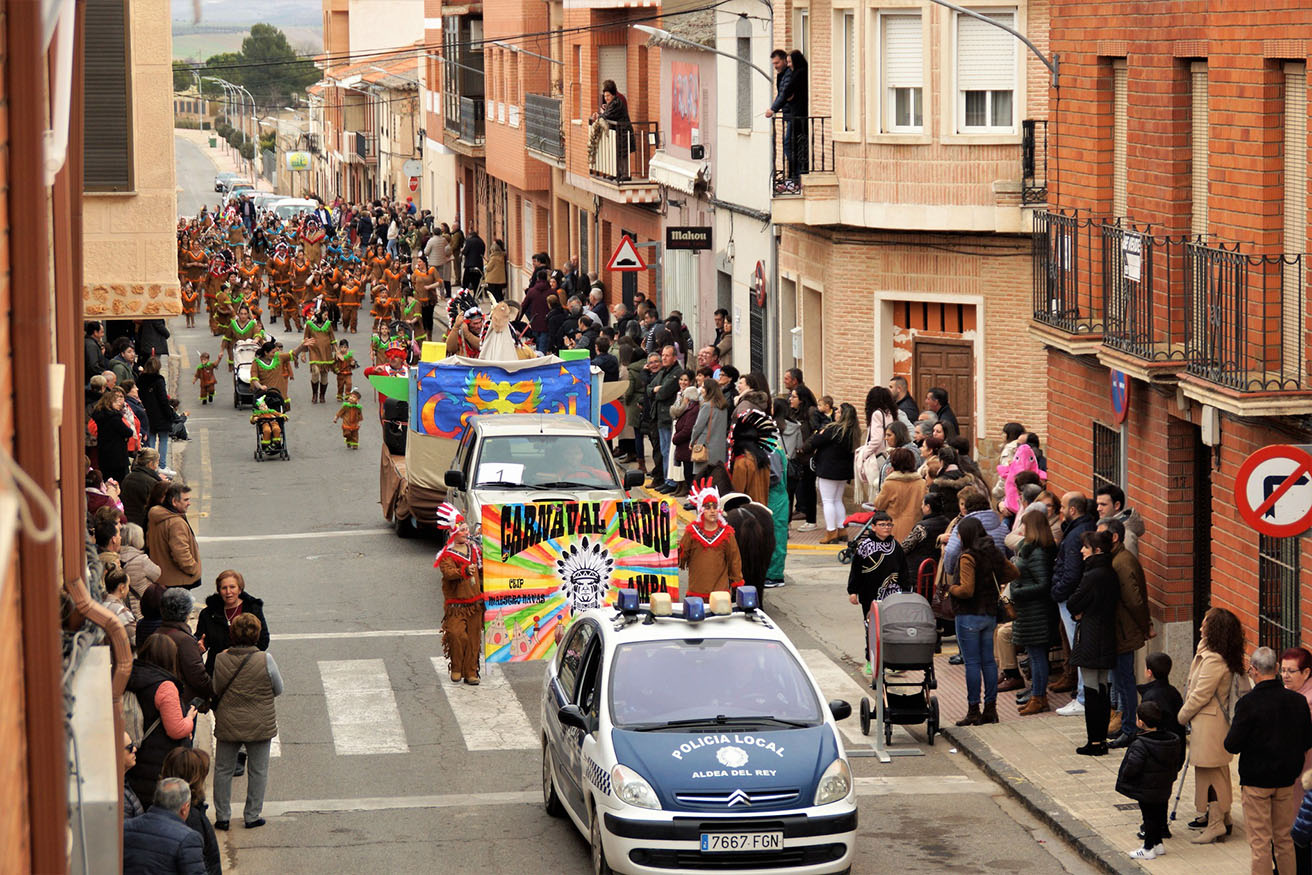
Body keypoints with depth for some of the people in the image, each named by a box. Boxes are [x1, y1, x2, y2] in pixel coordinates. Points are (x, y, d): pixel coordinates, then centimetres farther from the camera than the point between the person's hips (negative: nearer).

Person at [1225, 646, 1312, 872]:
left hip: (1255, 780, -4)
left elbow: (1232, 746, -16)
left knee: (1260, 842, 1)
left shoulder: (1248, 703, -18)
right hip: (1286, 779, 4)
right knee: (1284, 839, 15)